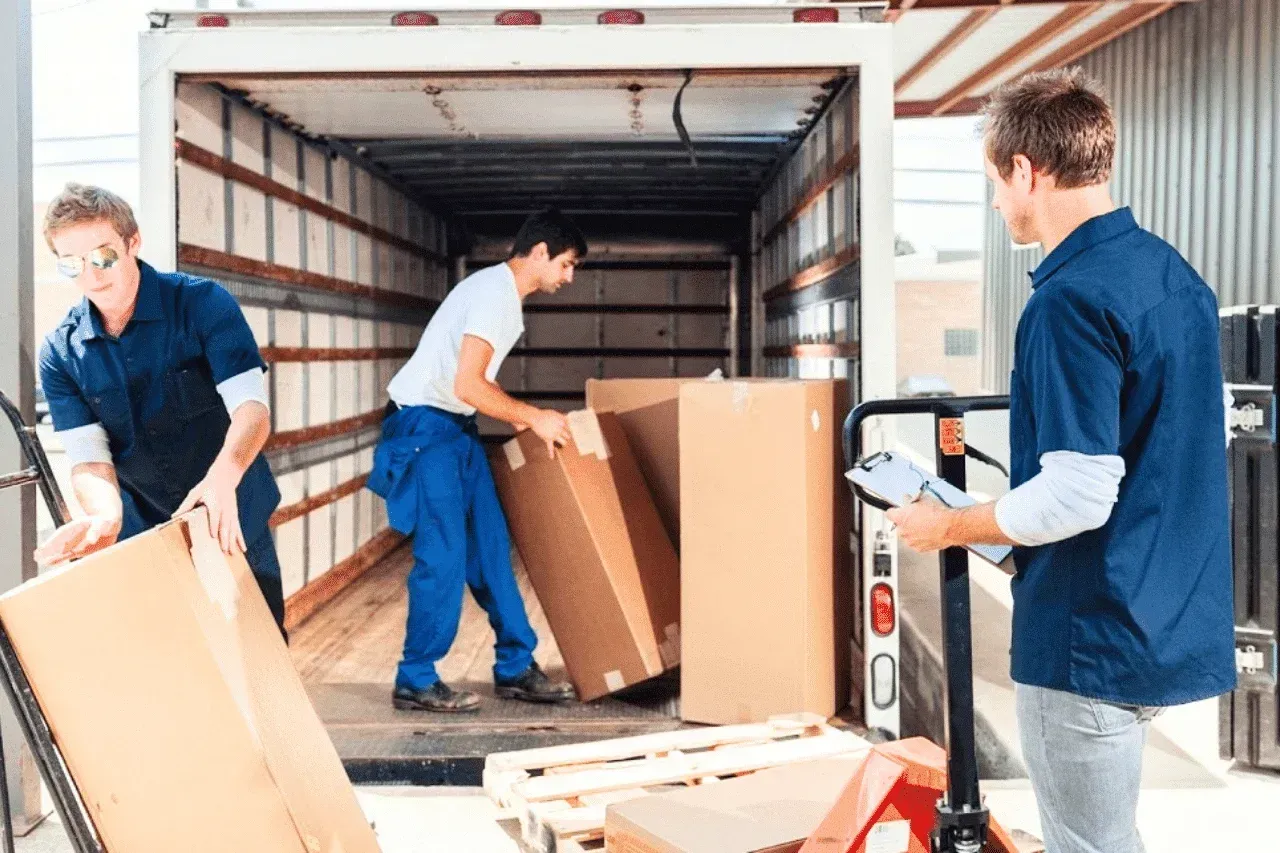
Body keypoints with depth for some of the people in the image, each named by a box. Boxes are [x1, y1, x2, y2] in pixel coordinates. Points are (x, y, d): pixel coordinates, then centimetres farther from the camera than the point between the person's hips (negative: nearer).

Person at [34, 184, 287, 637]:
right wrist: (106, 516, -34)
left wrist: (224, 476, -43)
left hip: (234, 526, -2)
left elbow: (252, 408, -22)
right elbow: (87, 457, -10)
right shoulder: (60, 352, -4)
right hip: (142, 537, 2)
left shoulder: (203, 303, -13)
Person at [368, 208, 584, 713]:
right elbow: (467, 385, -25)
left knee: (491, 548, 9)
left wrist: (522, 420, 8)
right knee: (444, 555, -9)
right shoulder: (494, 292, -18)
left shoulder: (504, 293, 14)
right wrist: (533, 418, -15)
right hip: (425, 426, -10)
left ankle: (515, 669, 16)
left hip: (456, 427, 10)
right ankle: (415, 682, 2)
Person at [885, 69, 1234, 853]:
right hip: (1170, 625, 9)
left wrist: (949, 527, -9)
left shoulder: (1072, 297, -21)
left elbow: (1077, 496, -25)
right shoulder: (1177, 275, 7)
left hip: (1096, 639, -9)